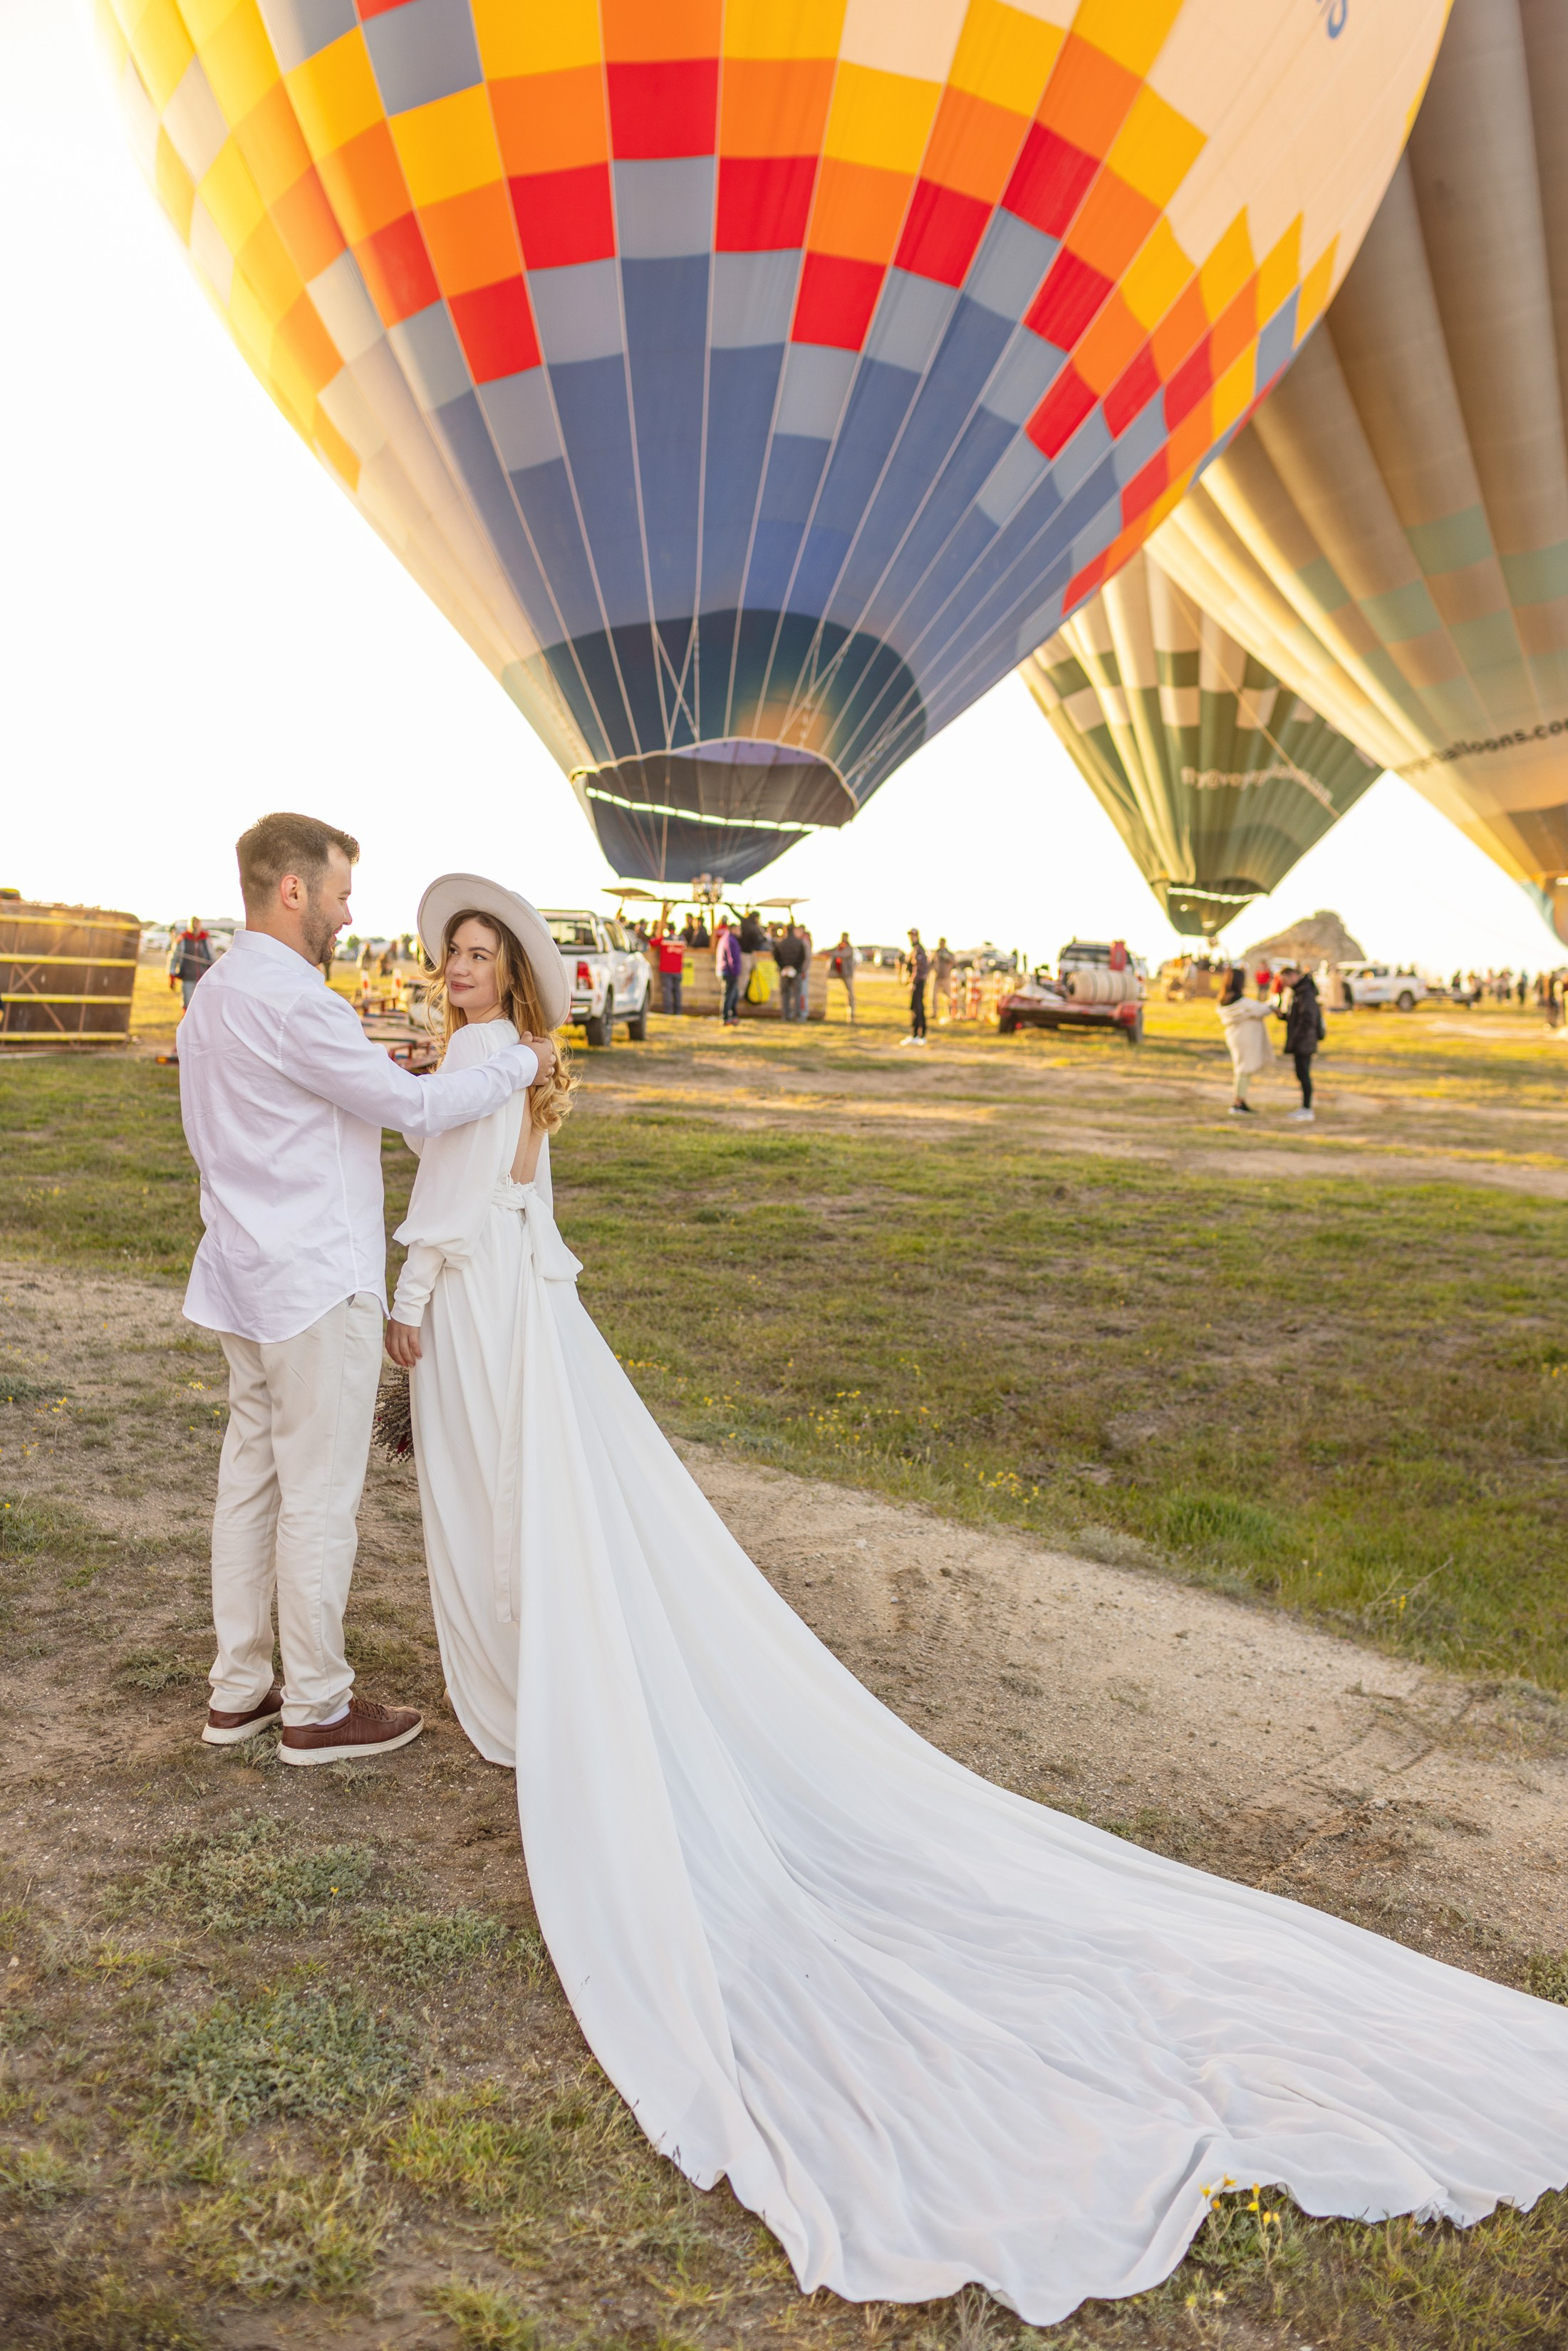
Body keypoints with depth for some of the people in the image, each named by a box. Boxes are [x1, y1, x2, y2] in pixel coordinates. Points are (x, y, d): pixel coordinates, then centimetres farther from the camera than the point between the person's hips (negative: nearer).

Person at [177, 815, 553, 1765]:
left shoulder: (215, 994, 11)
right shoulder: (290, 1001, -20)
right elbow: (414, 1105, -19)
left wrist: (363, 1069, 13)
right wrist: (522, 1064, -5)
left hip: (248, 1280, 10)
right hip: (318, 1288, -10)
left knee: (251, 1481, 15)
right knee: (321, 1498, 2)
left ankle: (239, 1691, 27)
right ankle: (318, 1707, 15)